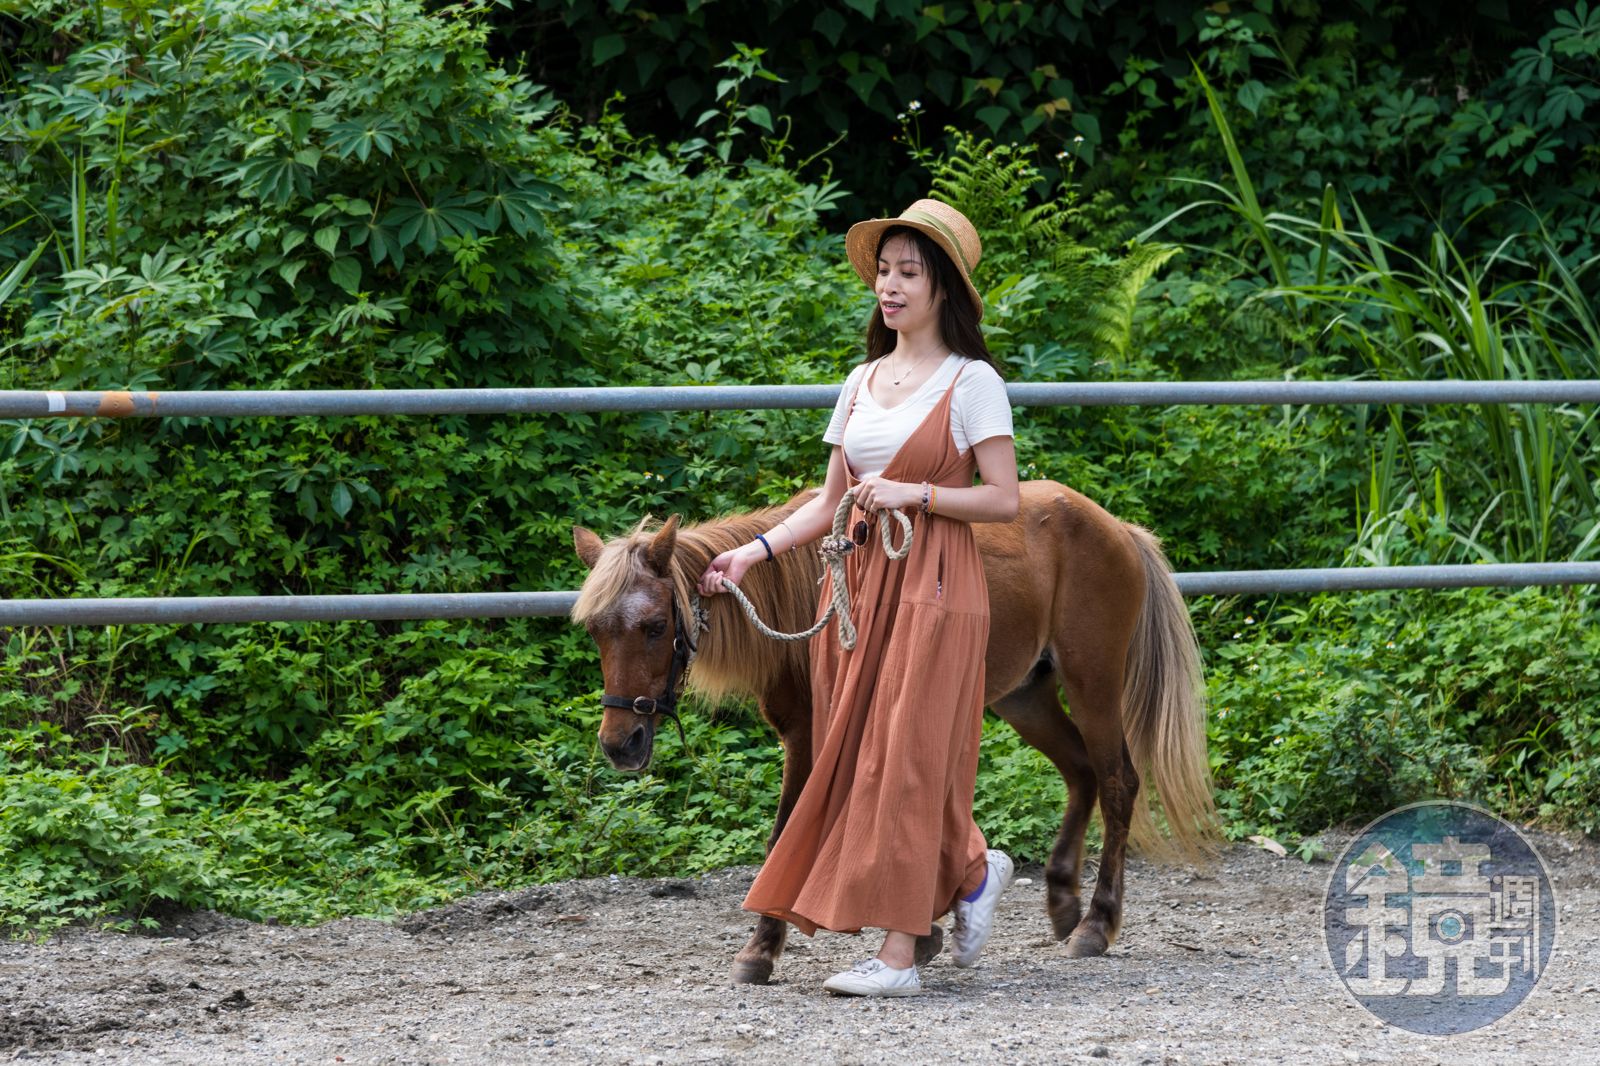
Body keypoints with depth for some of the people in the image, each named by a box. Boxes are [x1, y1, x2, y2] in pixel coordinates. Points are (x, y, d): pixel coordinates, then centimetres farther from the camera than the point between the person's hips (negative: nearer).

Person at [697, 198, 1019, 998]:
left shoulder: (971, 383, -4)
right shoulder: (862, 382, 14)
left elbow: (1003, 501, -8)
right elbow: (829, 503, 13)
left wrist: (914, 492, -18)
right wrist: (752, 553, 1)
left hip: (931, 585, -7)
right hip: (856, 582, 7)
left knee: (904, 756, -10)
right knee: (857, 750, 7)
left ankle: (898, 953, -10)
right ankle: (971, 869, 29)